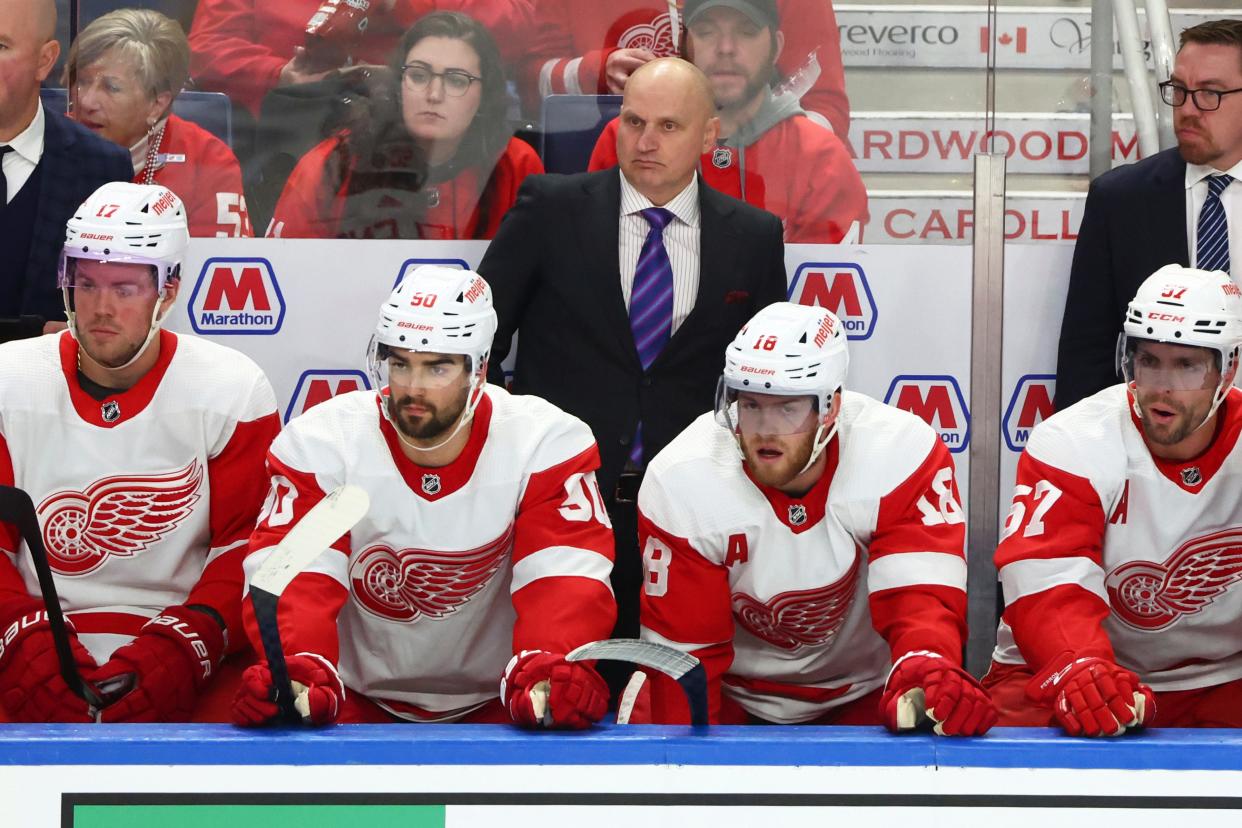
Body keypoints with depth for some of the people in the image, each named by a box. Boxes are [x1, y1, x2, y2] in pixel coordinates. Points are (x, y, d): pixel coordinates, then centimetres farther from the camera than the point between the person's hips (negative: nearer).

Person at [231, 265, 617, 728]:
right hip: (358, 700, 0)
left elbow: (567, 578, -21)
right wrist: (298, 667, -42)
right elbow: (293, 576, -20)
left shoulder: (547, 446, -11)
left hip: (492, 701, 0)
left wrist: (552, 666, -43)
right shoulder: (319, 445, -11)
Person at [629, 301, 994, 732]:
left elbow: (920, 594, -28)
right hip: (735, 700, 0)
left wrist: (926, 670, -50)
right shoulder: (679, 484, -19)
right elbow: (683, 647, -13)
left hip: (861, 698, 0)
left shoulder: (903, 455, -22)